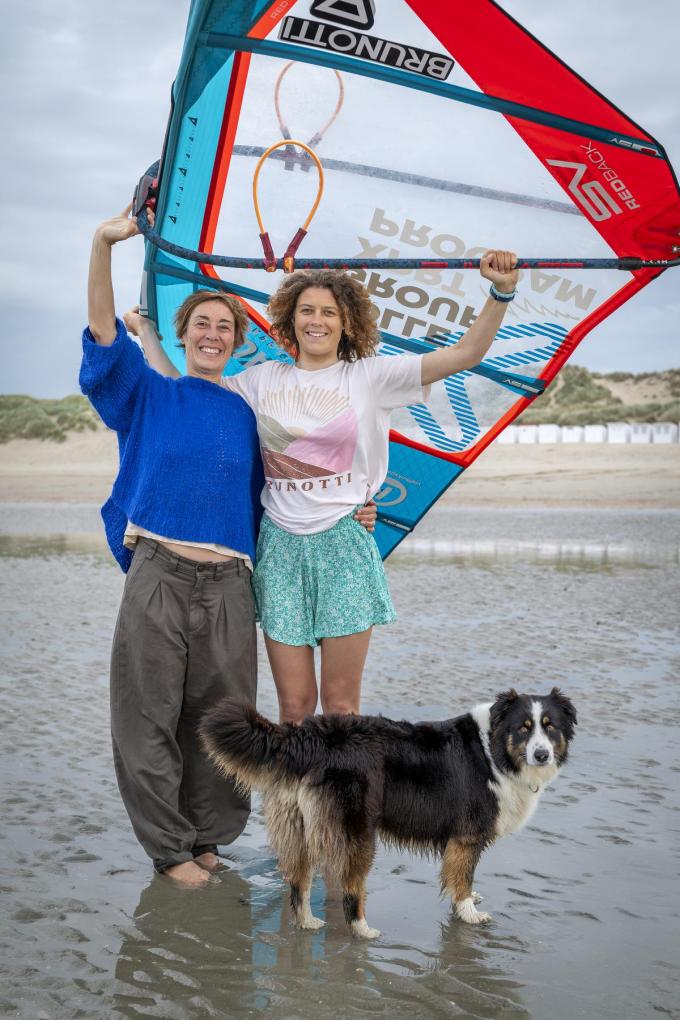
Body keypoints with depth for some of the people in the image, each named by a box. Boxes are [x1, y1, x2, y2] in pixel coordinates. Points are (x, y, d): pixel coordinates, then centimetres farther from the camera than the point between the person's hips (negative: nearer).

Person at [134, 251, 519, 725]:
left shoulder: (369, 376, 2)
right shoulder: (264, 379, 10)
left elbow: (465, 354, -4)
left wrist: (501, 292, -15)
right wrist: (148, 333, 18)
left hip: (343, 545, -1)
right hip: (280, 546, 2)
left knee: (341, 702, 3)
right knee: (294, 703, 3)